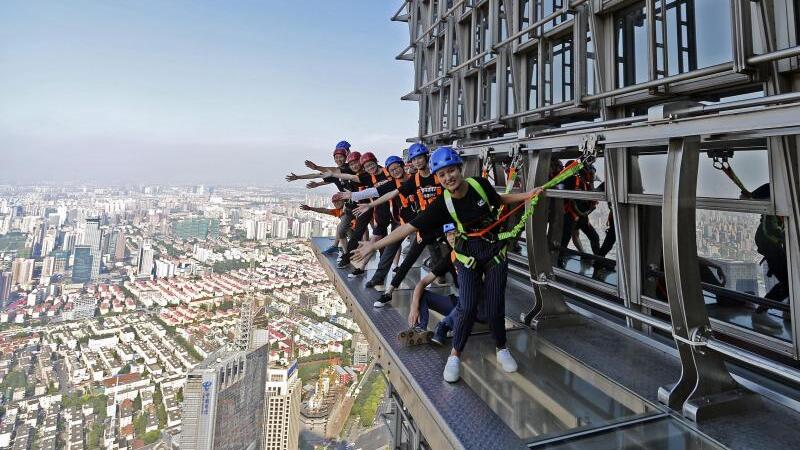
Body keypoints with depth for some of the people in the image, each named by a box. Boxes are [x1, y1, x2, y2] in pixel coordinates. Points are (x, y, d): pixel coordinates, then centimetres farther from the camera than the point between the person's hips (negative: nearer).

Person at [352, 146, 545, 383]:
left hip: (495, 251, 1)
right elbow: (409, 227, -18)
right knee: (467, 307, -13)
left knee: (494, 308, 0)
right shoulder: (442, 204, -17)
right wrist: (375, 245, -20)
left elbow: (499, 199, 12)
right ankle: (455, 355, 11)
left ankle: (501, 348, 28)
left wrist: (527, 195, 5)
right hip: (468, 256, -1)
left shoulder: (480, 184, -12)